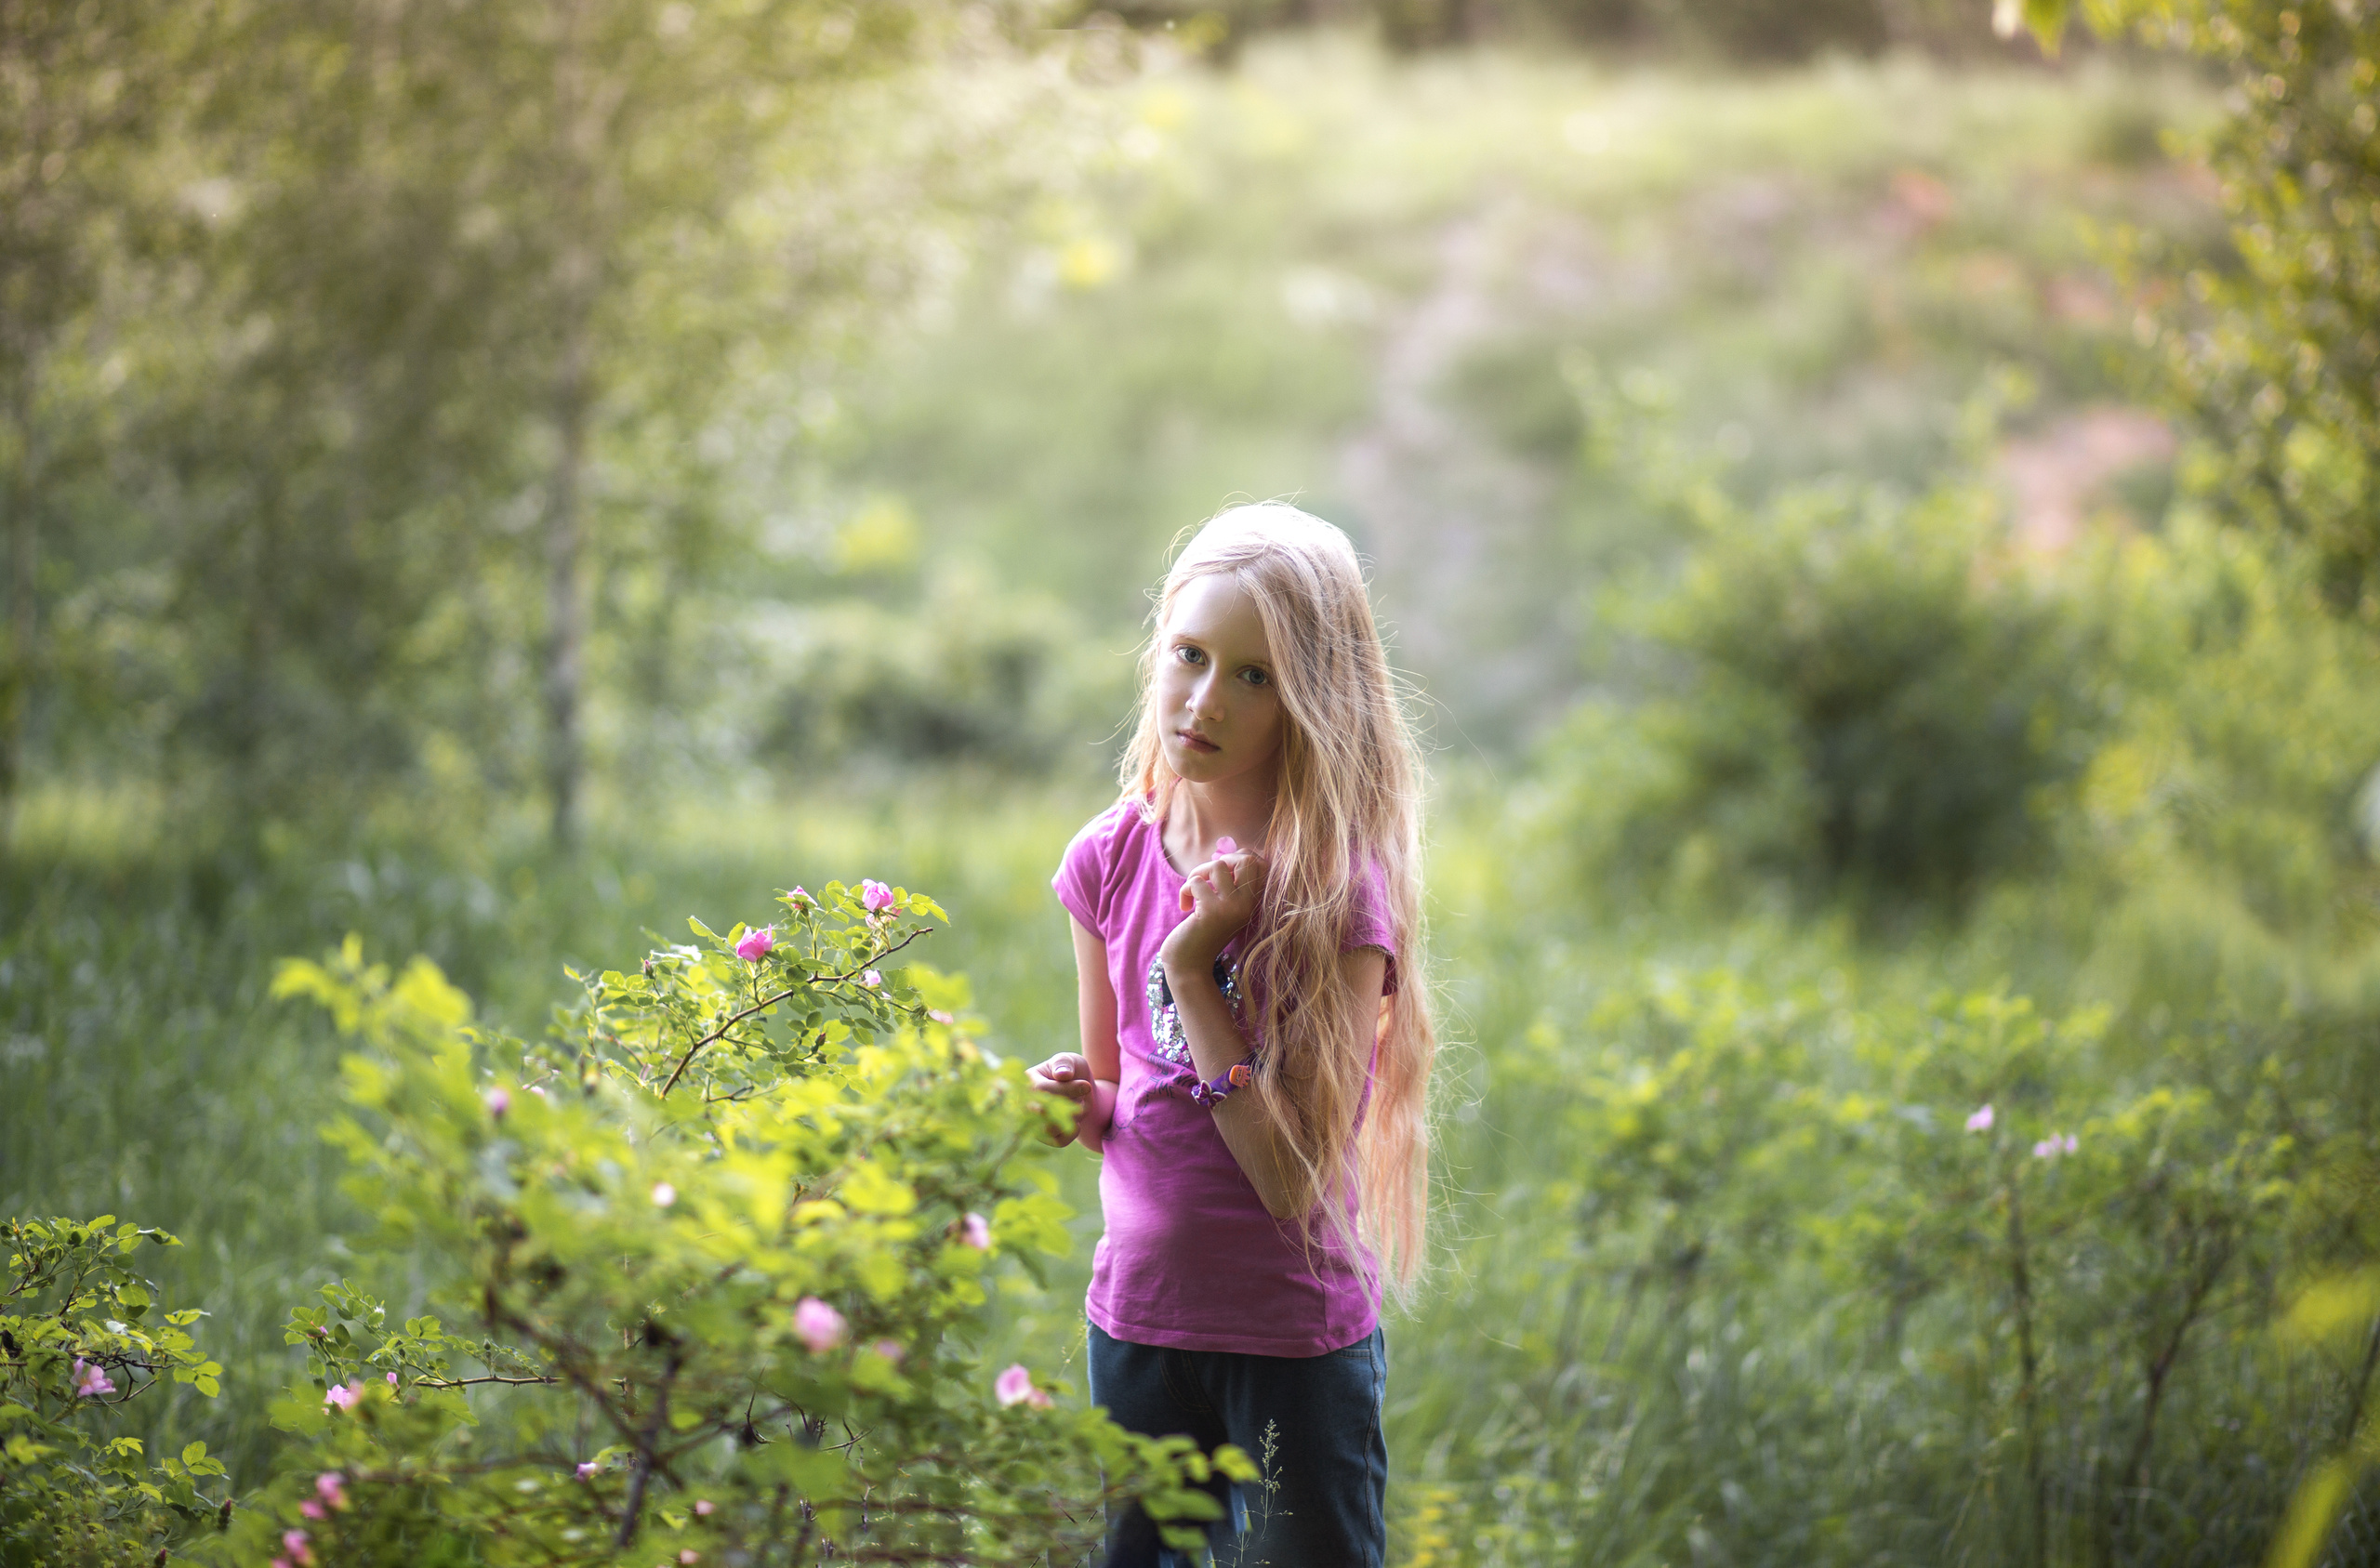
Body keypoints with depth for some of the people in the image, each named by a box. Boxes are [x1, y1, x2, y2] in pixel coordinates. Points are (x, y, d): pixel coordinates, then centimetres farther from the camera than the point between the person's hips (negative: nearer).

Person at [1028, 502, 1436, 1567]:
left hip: (1298, 1335, -4)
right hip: (1136, 1319, 4)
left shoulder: (1338, 891, -15)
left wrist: (1193, 966, -22)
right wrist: (1083, 1103, -9)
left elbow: (1293, 1179, -19)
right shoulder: (1111, 860, -1)